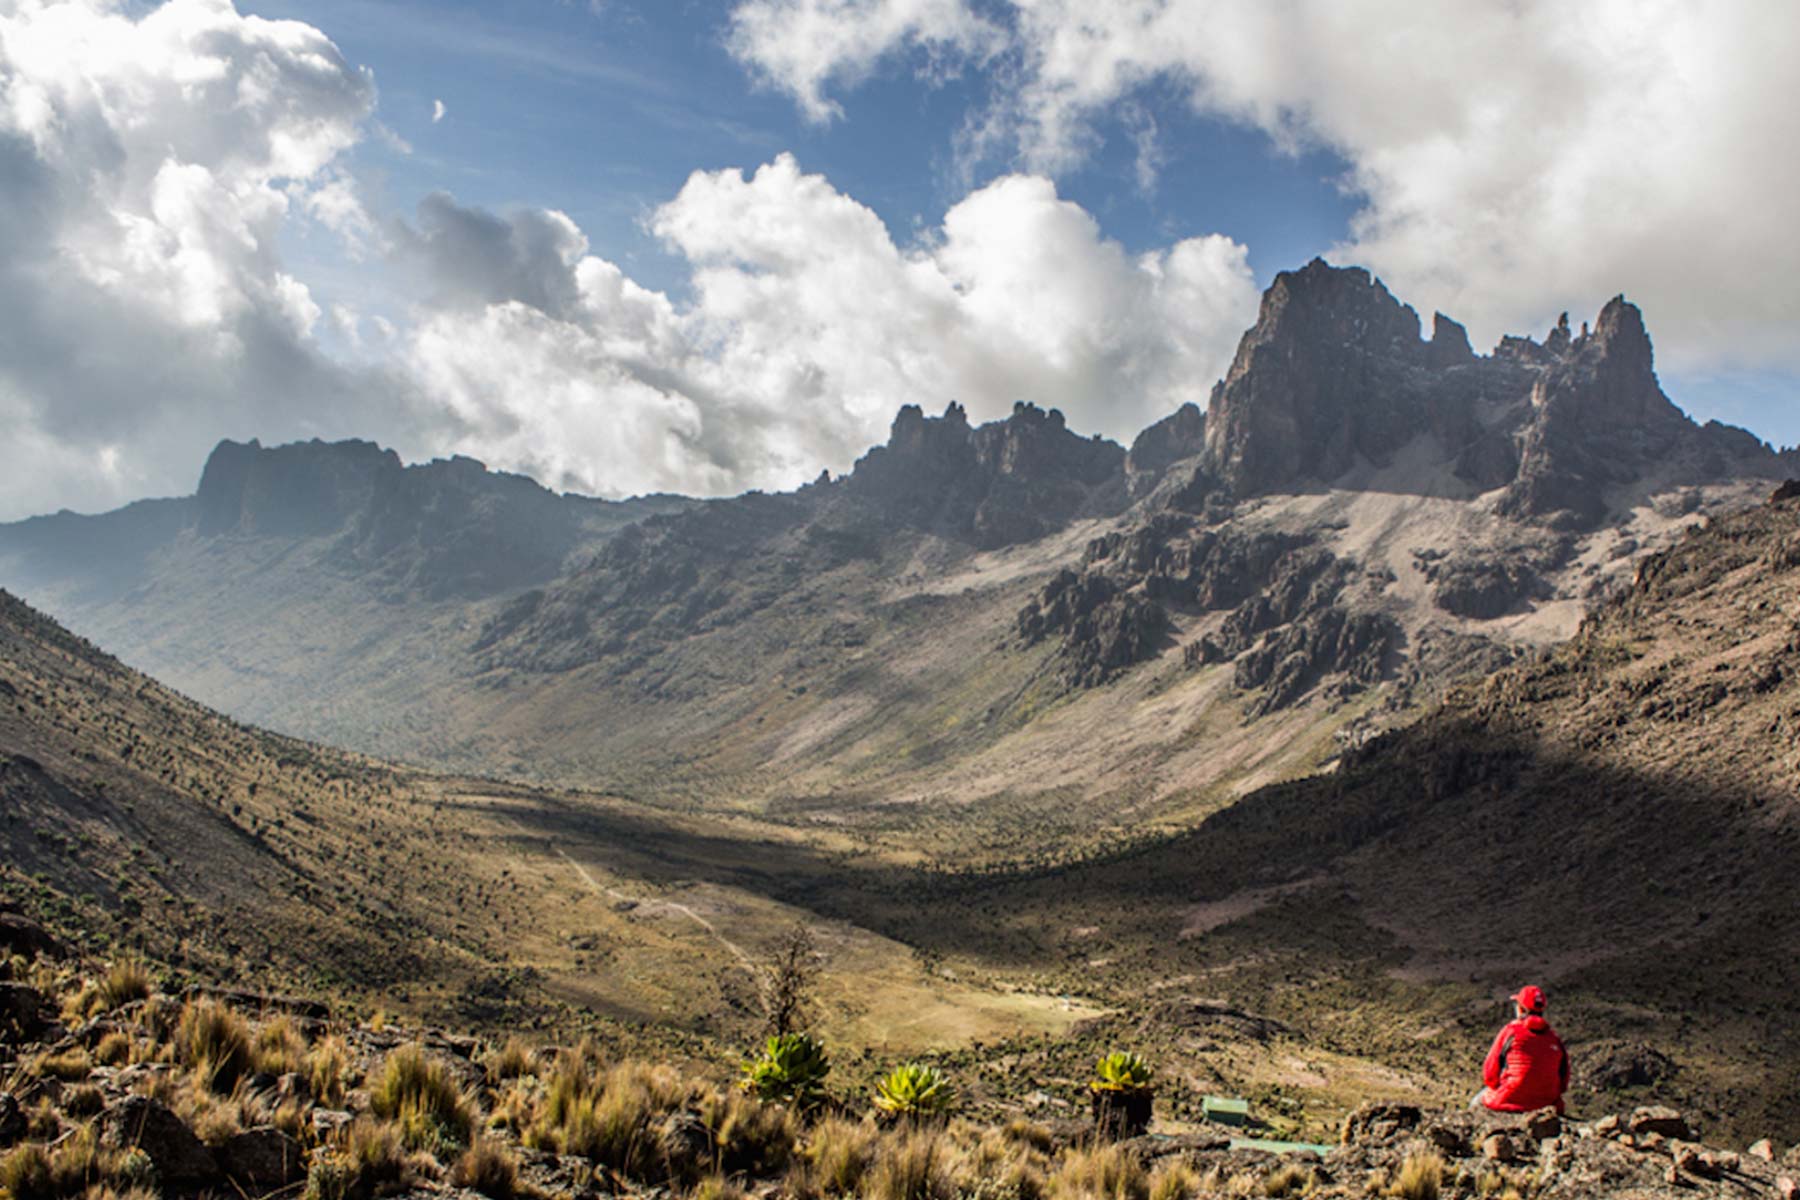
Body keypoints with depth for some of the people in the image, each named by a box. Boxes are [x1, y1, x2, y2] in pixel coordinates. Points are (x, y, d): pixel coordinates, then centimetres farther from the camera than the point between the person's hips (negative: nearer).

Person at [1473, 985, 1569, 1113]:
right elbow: (1564, 1078, 8)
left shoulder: (1510, 1031, -7)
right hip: (1546, 1102, 4)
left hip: (1510, 1100, -4)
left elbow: (1490, 1072, -4)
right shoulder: (1554, 1037, 4)